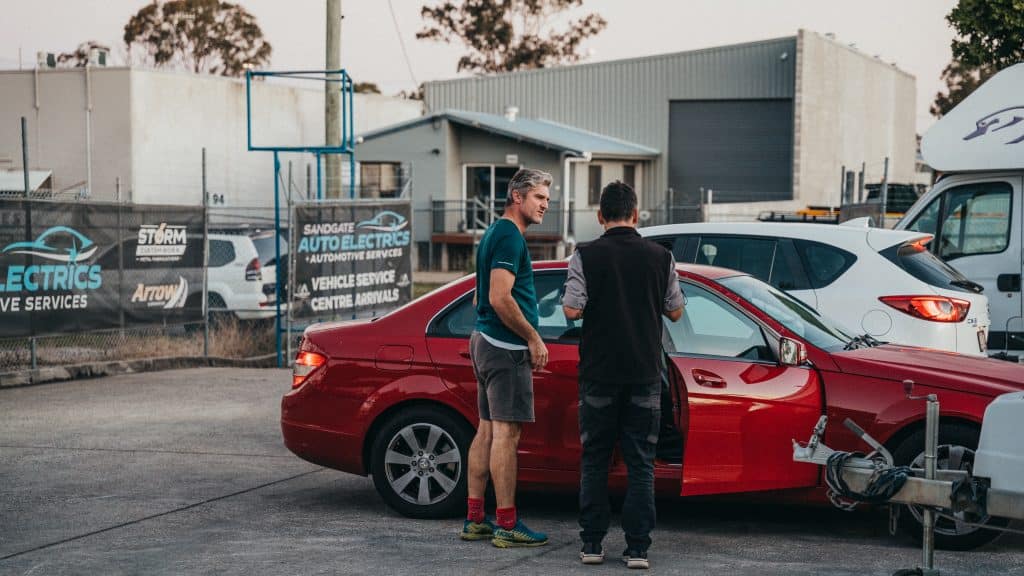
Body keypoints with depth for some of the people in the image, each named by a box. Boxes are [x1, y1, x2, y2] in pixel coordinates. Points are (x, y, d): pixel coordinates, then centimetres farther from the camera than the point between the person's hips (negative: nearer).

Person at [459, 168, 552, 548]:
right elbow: (500, 298, -23)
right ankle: (507, 525, -7)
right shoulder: (510, 236, -14)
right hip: (506, 347, -11)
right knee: (506, 433, -8)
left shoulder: (495, 233, 18)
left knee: (488, 430, 12)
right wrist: (533, 338, -14)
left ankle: (475, 520, 15)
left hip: (486, 342, 11)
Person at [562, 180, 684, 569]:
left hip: (599, 373, -1)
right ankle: (637, 548, 0)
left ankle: (592, 544, 9)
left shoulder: (586, 256, -6)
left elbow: (572, 310, -11)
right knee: (640, 464, 4)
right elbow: (675, 311, 7)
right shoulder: (660, 257, 0)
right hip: (644, 373, 1)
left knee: (594, 461, 10)